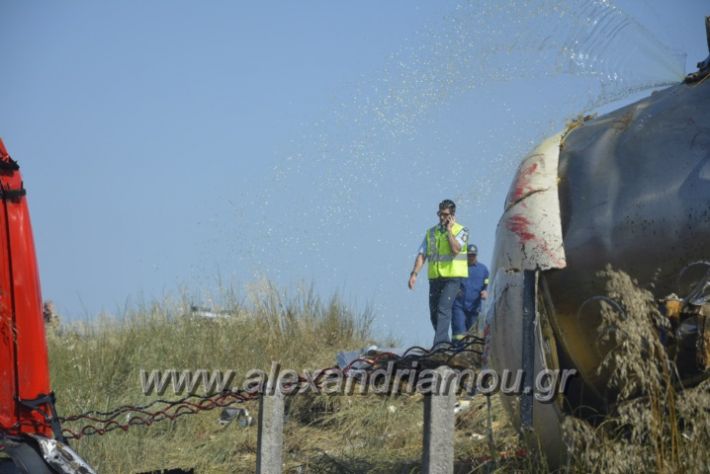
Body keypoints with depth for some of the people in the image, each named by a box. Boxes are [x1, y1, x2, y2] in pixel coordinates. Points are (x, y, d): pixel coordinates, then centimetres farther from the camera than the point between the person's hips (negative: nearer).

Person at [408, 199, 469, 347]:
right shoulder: (431, 232, 13)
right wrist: (414, 273, -4)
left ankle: (439, 344, -22)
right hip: (434, 278, 5)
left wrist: (449, 229, -10)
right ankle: (445, 344, 17)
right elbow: (422, 254, 8)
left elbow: (456, 249, -17)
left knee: (443, 308, -18)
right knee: (434, 313, 5)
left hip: (452, 277, -5)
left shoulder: (461, 231, 0)